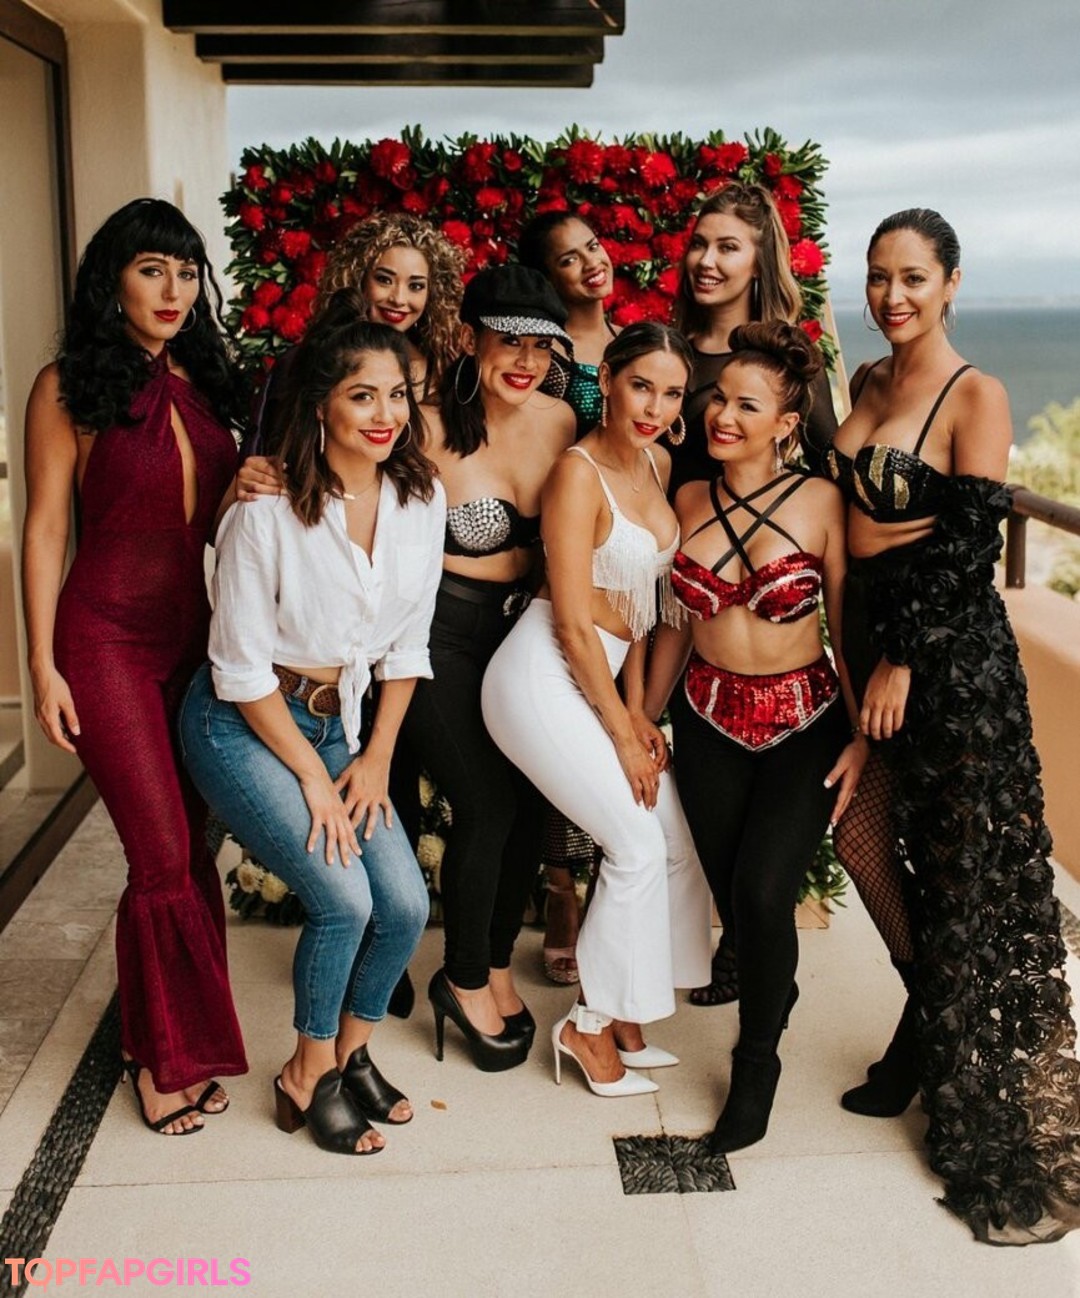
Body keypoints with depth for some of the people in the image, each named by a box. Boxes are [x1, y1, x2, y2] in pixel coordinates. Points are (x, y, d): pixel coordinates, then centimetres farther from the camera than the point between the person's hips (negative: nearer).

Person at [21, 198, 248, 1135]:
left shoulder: (206, 382, 11)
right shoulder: (70, 387, -3)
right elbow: (44, 529, -5)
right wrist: (43, 666, -9)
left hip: (195, 630, 5)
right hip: (107, 635, -5)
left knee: (191, 846, 6)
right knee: (163, 854, -5)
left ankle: (180, 1043, 22)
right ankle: (164, 1056, 13)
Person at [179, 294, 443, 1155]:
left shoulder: (420, 497, -5)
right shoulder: (268, 509, -20)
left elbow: (407, 646, 5)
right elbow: (244, 670, -14)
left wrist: (377, 756, 0)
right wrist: (312, 777, -12)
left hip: (340, 722, 5)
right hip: (242, 726, -5)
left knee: (407, 904, -6)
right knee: (343, 898, -15)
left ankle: (352, 1052, 22)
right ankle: (308, 1075, 12)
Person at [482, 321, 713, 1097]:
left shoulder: (658, 465, 9)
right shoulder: (580, 474, -15)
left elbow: (640, 602, 12)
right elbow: (574, 624, -16)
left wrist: (637, 710, 6)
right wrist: (622, 732, -11)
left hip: (597, 678, 8)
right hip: (545, 681, -8)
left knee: (675, 843, 6)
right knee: (638, 847, -7)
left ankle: (625, 1020, 22)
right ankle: (593, 1023, 12)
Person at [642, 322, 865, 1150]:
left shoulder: (821, 503, -10)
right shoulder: (690, 501, 1)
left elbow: (847, 624, -5)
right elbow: (678, 623, 9)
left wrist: (862, 735, -8)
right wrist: (642, 723, 12)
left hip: (807, 724, -3)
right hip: (709, 724, 3)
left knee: (763, 892, -15)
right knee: (730, 897, 5)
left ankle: (758, 1059, 10)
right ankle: (775, 988, 39)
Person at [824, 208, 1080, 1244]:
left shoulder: (974, 395, -10)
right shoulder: (867, 384, 11)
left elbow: (972, 544, -16)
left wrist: (905, 660, -16)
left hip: (951, 652, -7)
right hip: (870, 632, 7)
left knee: (968, 876, -1)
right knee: (860, 830, 12)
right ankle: (930, 1024, 35)